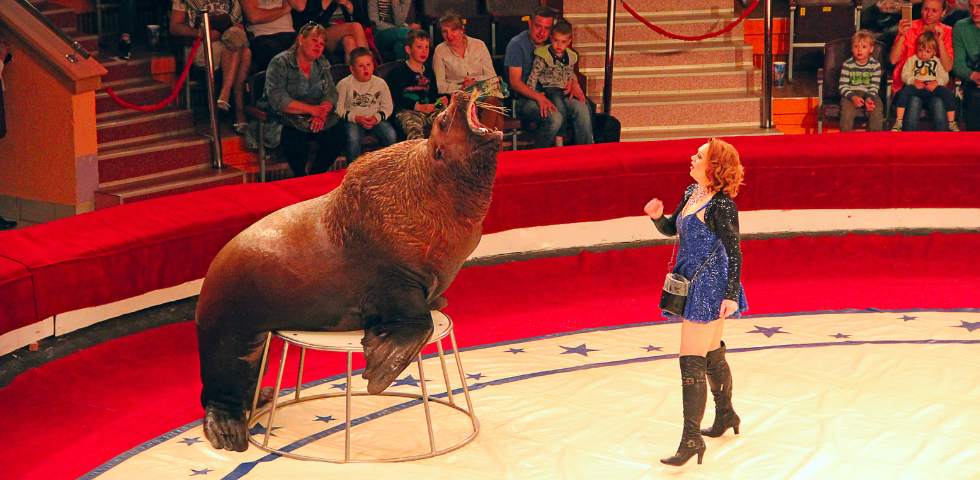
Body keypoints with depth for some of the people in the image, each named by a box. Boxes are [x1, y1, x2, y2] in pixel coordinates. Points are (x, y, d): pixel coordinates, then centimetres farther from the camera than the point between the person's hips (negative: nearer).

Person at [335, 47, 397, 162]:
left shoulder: (380, 83, 8)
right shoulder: (344, 84, -1)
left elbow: (387, 106, 9)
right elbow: (338, 109, -4)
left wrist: (376, 118, -11)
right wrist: (356, 118, -17)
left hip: (376, 120, 3)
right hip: (352, 120, -3)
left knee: (391, 136, -22)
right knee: (353, 138, -33)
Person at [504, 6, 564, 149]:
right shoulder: (517, 44, -6)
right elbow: (515, 83, -12)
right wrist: (539, 97, -27)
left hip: (546, 95, 6)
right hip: (522, 99, -6)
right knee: (555, 118, -34)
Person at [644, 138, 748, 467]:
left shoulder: (721, 205, -19)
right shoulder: (692, 193, 6)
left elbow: (734, 252, -17)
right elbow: (671, 229, 17)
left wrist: (732, 295, -19)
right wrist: (657, 216, -5)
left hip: (710, 286, -9)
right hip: (693, 284, 9)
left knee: (691, 362, -10)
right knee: (711, 355, 23)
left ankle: (692, 438, -7)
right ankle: (726, 415, 40)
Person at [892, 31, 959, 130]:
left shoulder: (937, 62, 24)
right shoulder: (912, 60, 22)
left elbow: (945, 76, 11)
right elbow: (905, 75, 9)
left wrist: (936, 82, -14)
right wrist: (914, 81, -14)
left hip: (933, 86, 1)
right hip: (917, 86, -1)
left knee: (948, 94, -27)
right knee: (903, 92, -32)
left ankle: (951, 123, -17)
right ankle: (898, 121, -28)